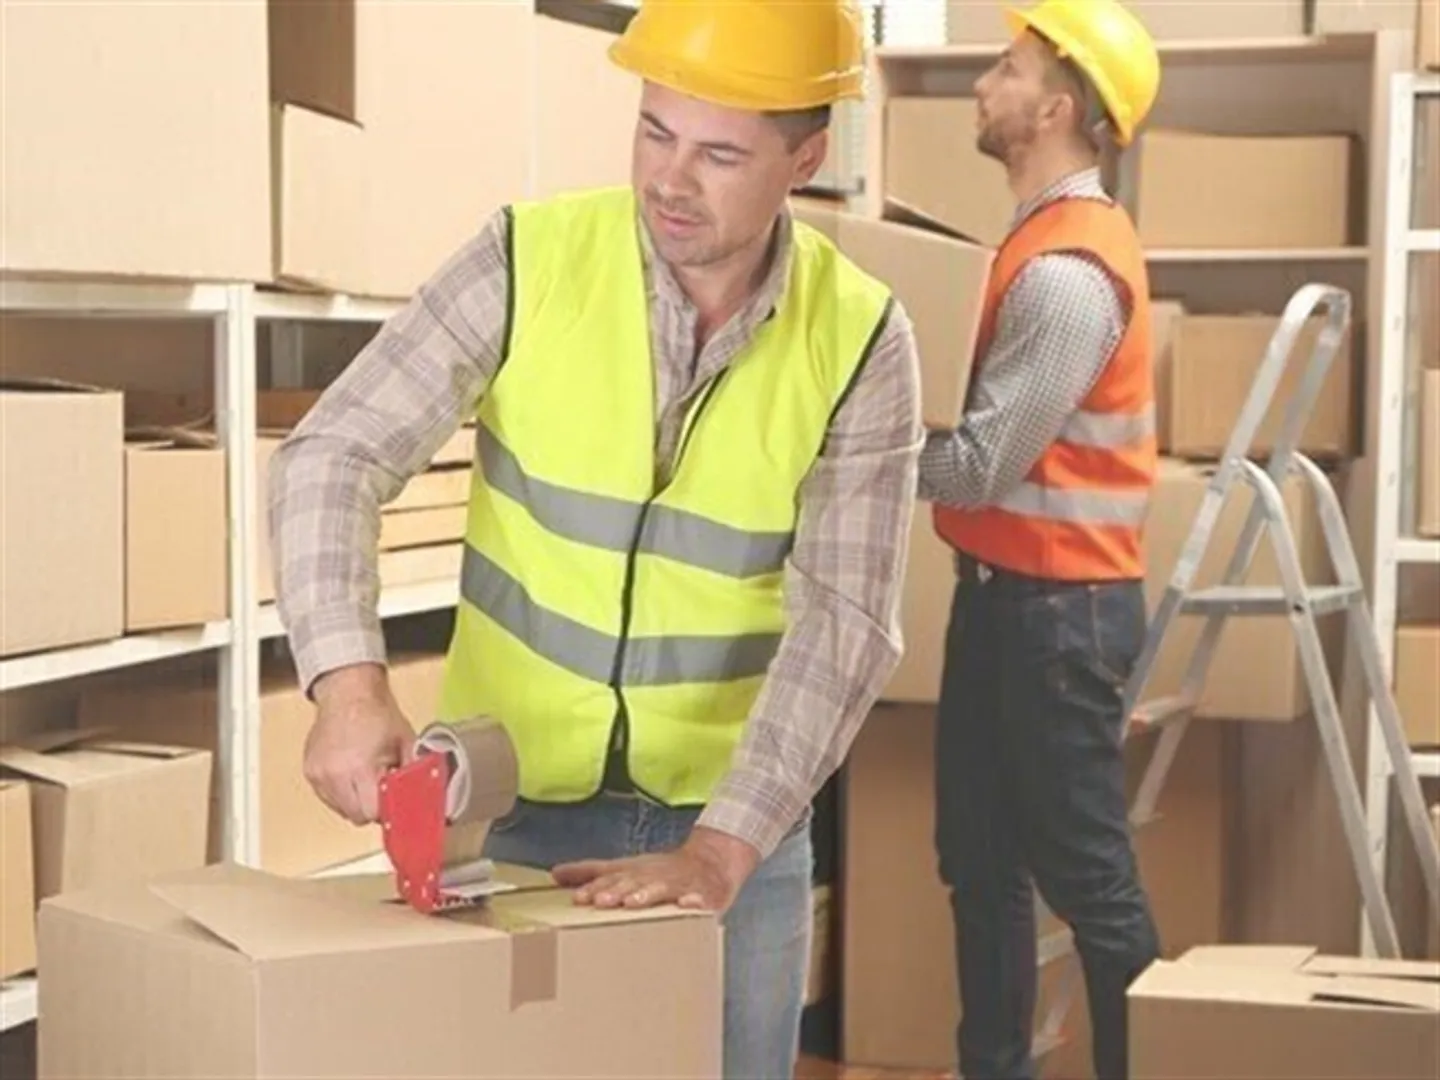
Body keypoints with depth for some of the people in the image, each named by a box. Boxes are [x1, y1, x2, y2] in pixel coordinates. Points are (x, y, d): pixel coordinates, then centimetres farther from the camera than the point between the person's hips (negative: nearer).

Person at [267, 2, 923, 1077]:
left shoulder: (859, 341, -11)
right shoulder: (529, 260, -11)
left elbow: (843, 622, -15)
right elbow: (336, 456, -14)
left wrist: (721, 847, -25)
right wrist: (349, 683, -30)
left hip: (733, 819, 1)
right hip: (509, 803, 0)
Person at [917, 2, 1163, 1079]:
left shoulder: (1067, 273, -21)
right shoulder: (1052, 239, 12)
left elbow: (979, 466, -22)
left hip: (1056, 605, -10)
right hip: (1007, 589, 10)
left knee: (1084, 868, -1)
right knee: (980, 855, 16)